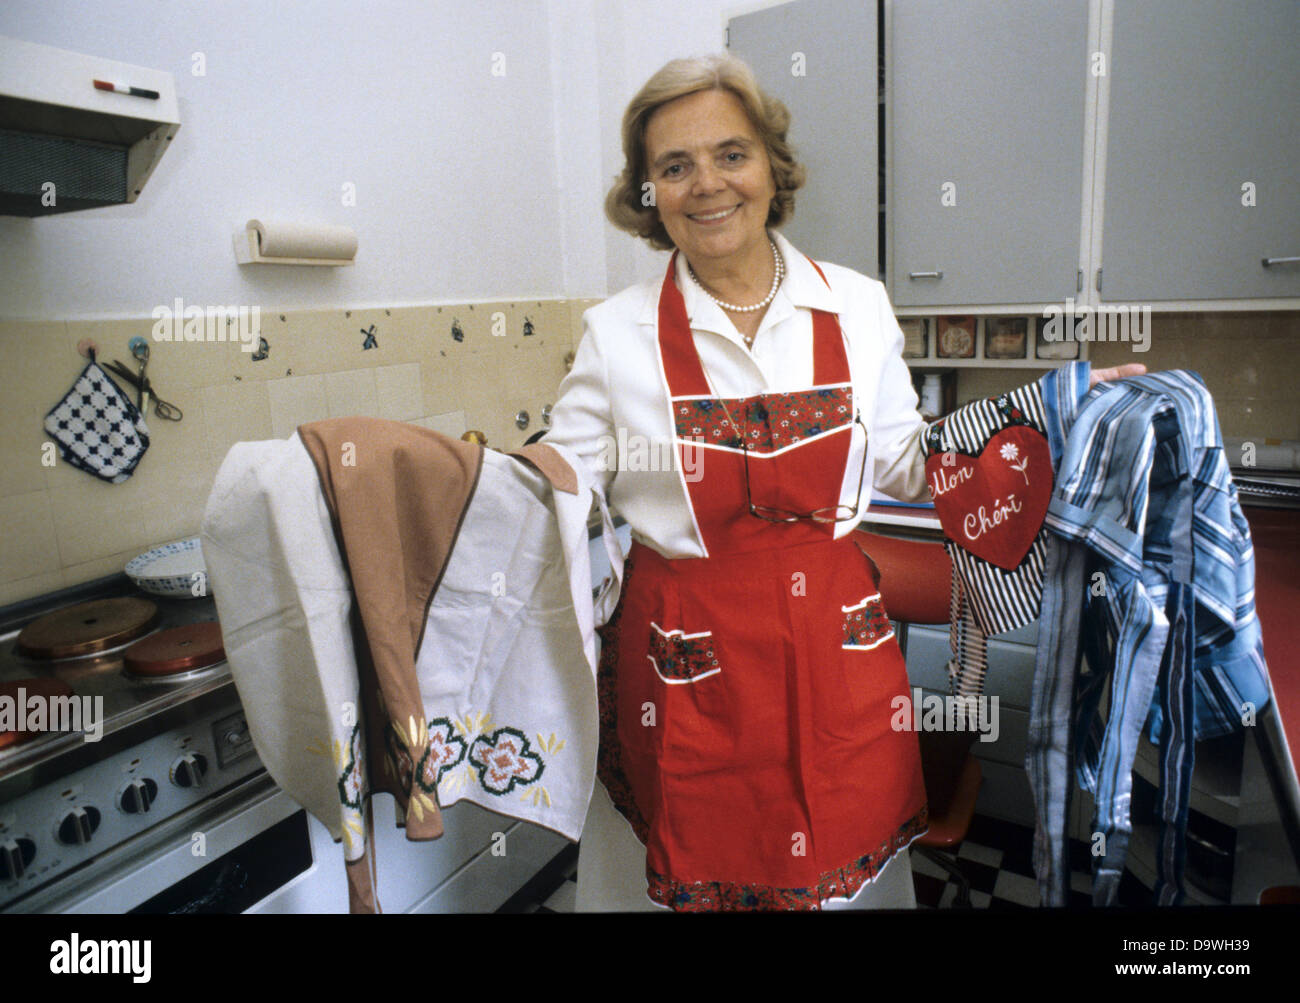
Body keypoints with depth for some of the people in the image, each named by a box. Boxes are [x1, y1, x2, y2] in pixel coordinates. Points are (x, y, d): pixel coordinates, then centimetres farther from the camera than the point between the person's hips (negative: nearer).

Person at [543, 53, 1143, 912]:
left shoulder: (857, 307, 0)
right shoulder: (618, 335, -6)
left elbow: (907, 466, 9)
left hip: (834, 643, 2)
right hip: (686, 658, -1)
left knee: (846, 869, 17)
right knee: (692, 874, 14)